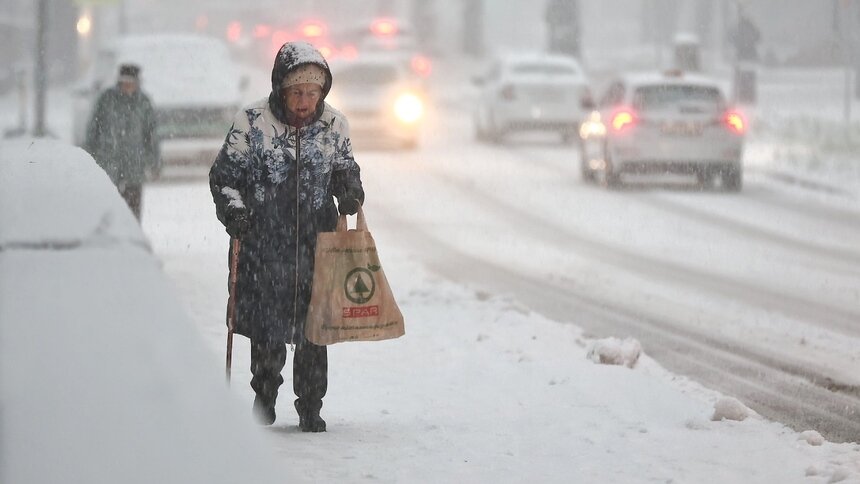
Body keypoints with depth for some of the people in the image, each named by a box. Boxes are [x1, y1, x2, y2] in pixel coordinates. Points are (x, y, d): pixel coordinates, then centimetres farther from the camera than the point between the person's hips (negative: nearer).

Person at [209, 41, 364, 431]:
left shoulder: (334, 125, 0)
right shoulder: (252, 122, -8)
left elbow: (344, 169, 16)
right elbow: (224, 176, 1)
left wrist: (349, 189, -4)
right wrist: (233, 209, -15)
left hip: (316, 244, 1)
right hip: (263, 243, -1)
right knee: (266, 329, 5)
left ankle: (311, 409, 13)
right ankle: (264, 397, 26)